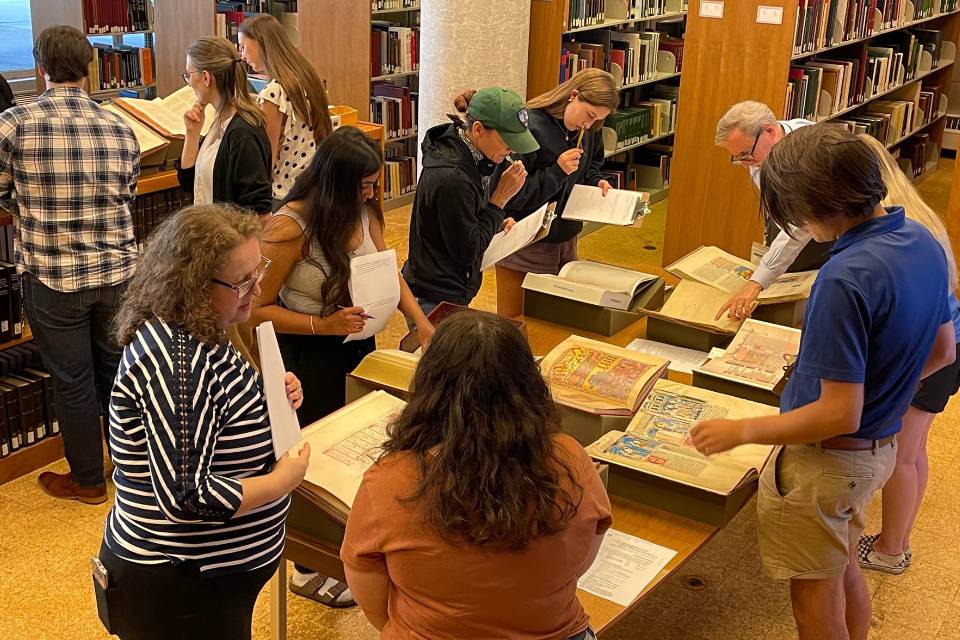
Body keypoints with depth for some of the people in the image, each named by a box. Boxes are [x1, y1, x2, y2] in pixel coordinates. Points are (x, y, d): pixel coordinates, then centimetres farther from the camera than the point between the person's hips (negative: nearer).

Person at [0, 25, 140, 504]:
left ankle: (88, 481, 27)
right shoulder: (119, 128, -4)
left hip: (53, 277, -3)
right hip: (117, 271, 3)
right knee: (117, 370, 19)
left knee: (72, 382, 11)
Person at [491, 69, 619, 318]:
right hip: (525, 249, -7)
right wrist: (557, 171, -28)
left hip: (566, 240, 7)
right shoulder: (528, 128, -22)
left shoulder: (588, 130, 2)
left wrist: (596, 182, 0)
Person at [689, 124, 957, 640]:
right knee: (843, 570, 28)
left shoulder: (846, 278, -31)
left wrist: (742, 431, -19)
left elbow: (840, 414, -29)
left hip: (826, 460, -8)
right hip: (880, 447, 9)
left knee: (816, 595, 13)